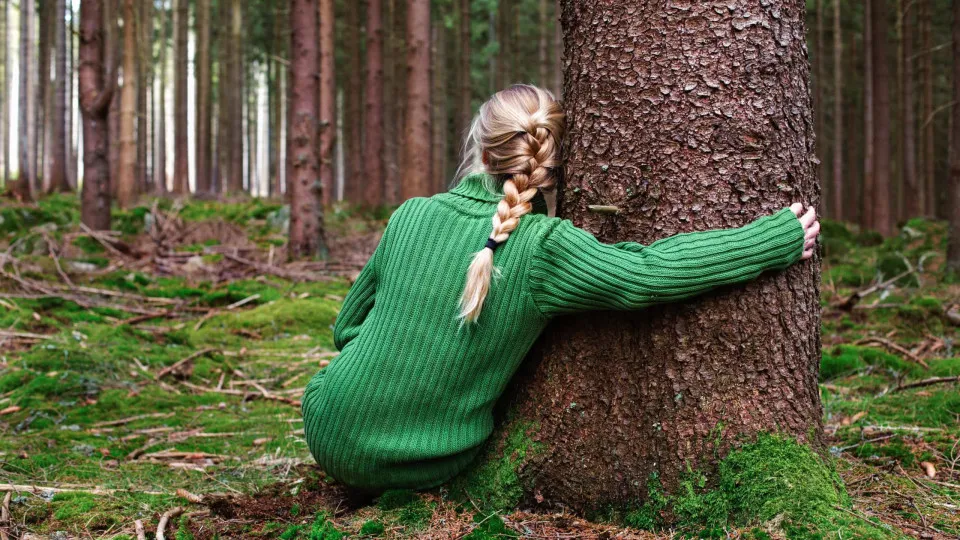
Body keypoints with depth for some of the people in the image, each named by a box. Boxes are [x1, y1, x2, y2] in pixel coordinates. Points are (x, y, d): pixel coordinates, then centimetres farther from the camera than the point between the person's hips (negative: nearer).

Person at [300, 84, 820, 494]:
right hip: (432, 468, -1)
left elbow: (346, 328, 4)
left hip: (330, 435, 2)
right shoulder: (543, 249, -19)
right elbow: (651, 273, -25)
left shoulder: (410, 217, -8)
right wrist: (780, 238, -15)